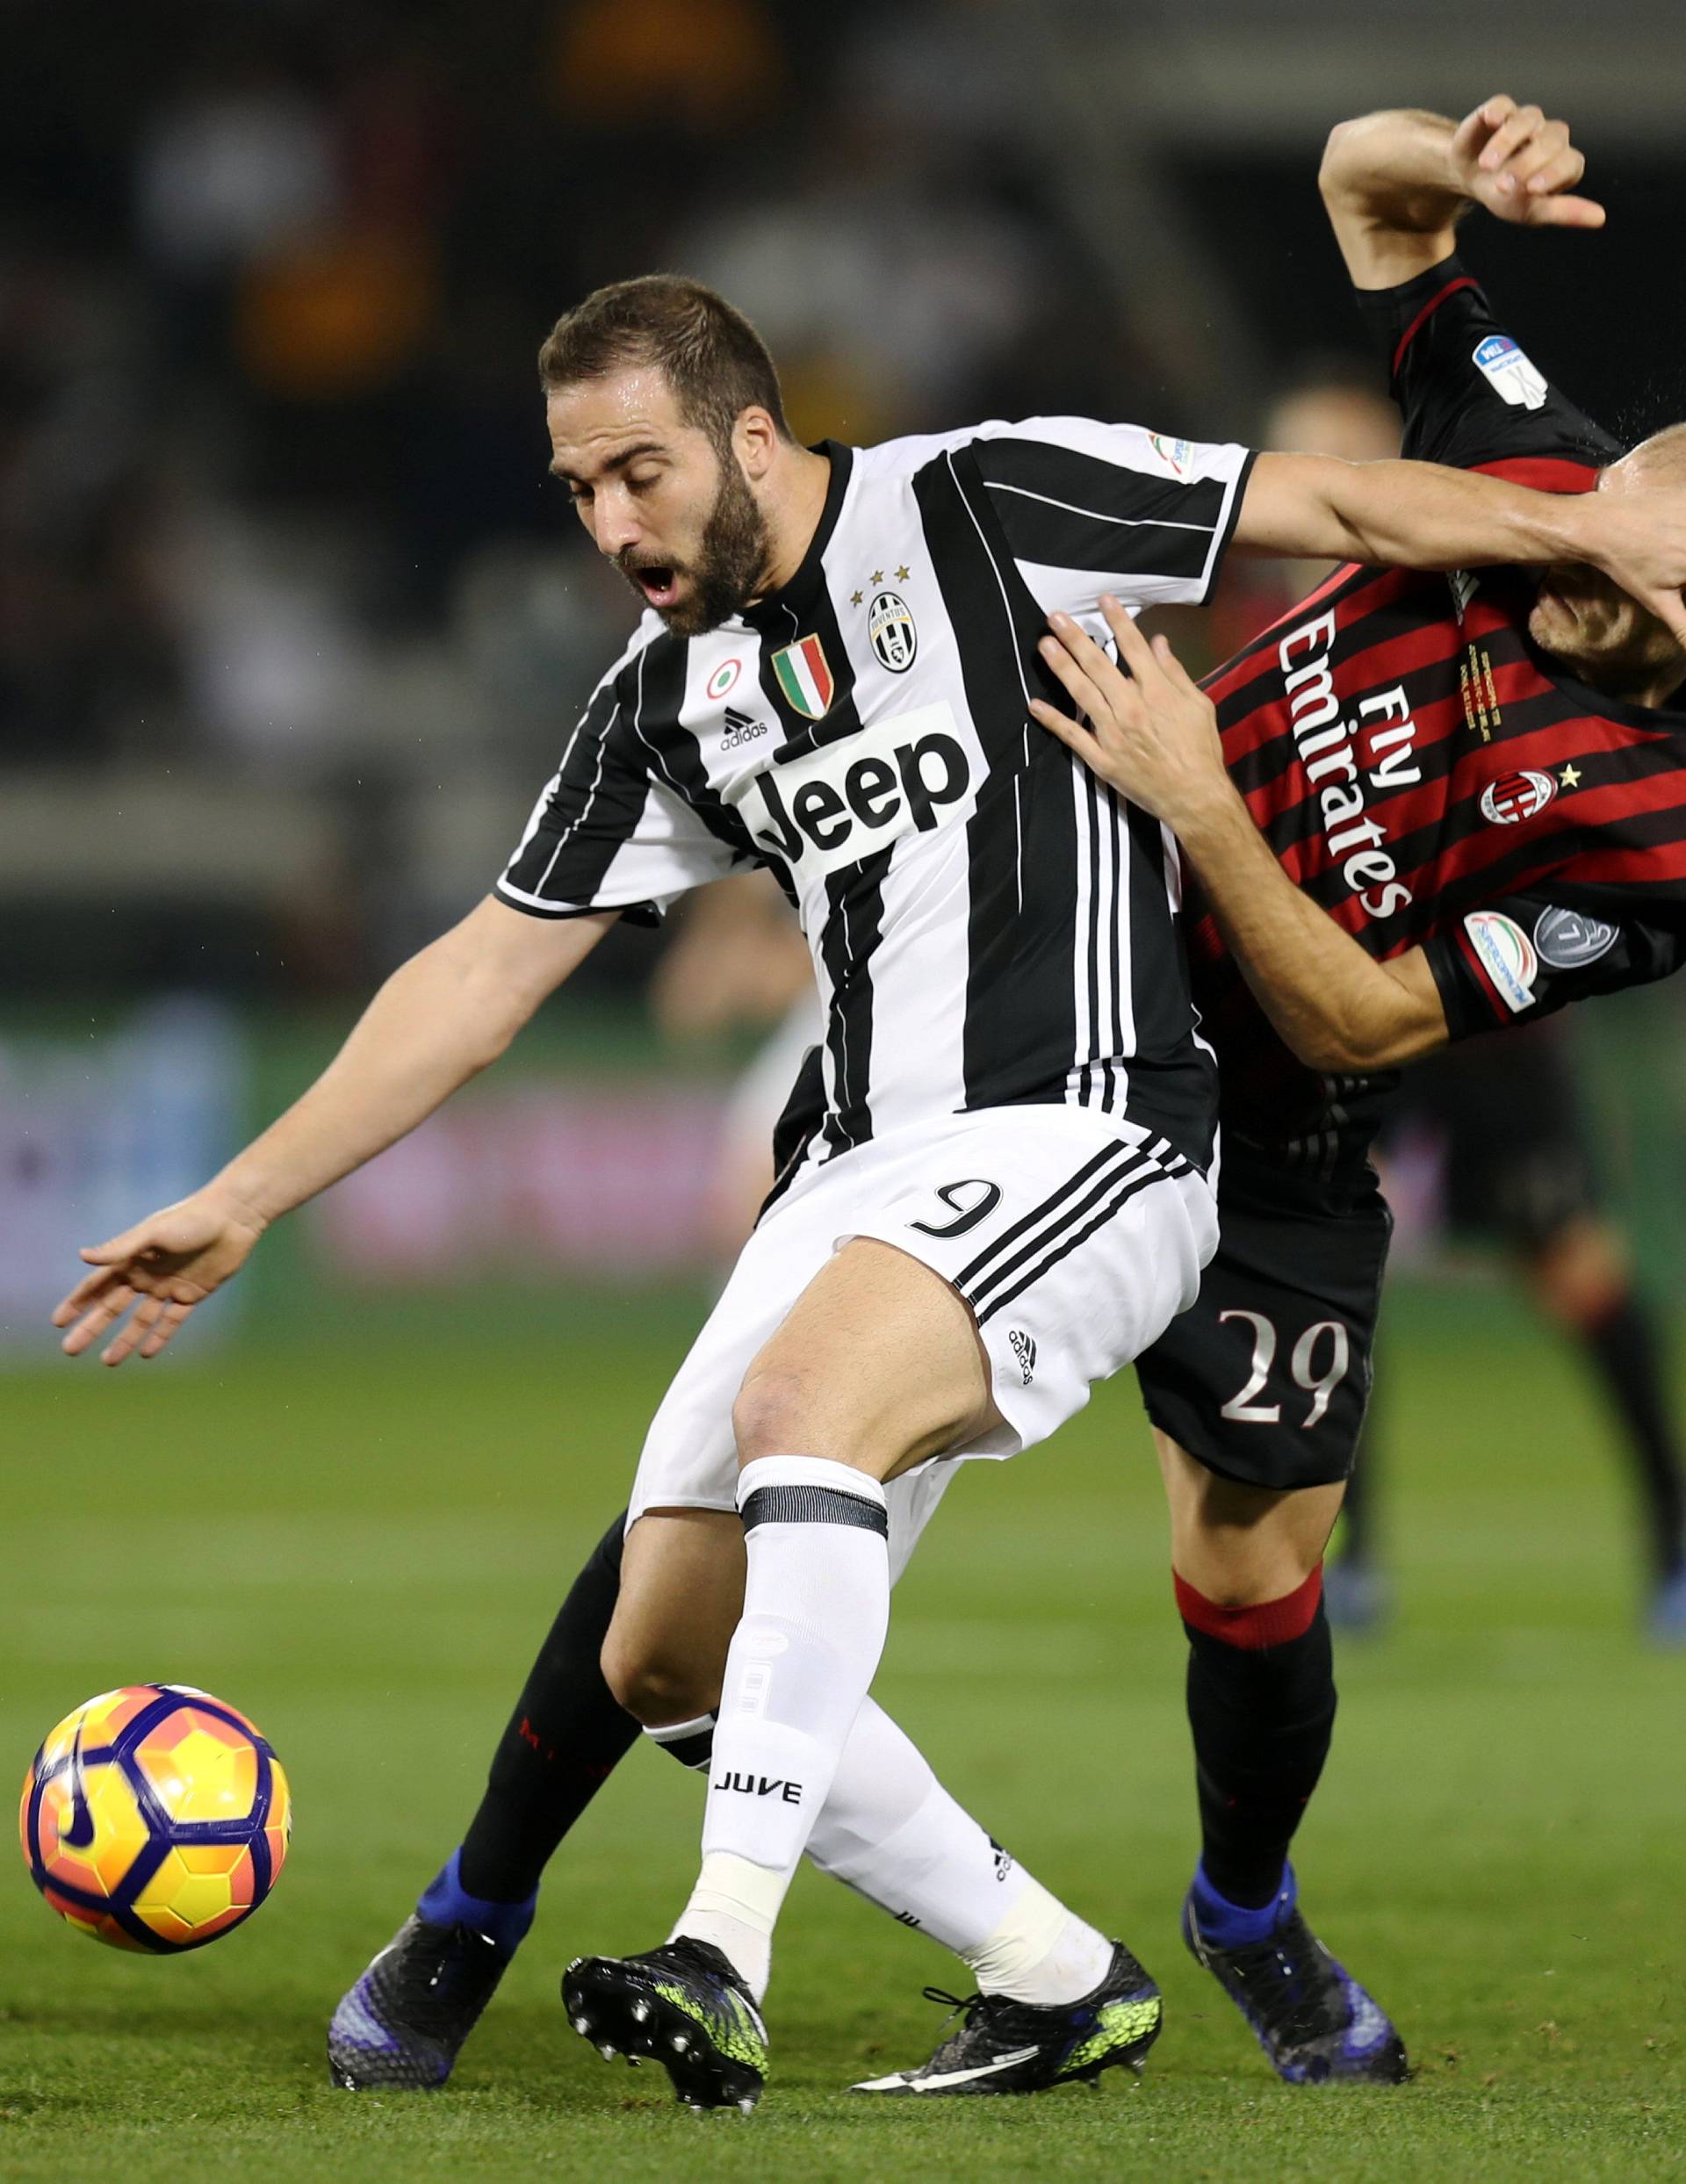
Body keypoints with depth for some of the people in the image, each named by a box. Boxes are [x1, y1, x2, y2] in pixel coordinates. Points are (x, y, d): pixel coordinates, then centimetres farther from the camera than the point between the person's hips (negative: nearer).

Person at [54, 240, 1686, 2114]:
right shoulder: (669, 701, 13)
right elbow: (485, 975, 17)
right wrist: (242, 1202, 15)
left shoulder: (984, 509, -5)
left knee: (801, 1397, -34)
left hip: (1082, 1133, -8)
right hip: (862, 1171, 8)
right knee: (666, 1657, 1)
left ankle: (727, 1954, -40)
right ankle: (1067, 1983, 12)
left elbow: (1333, 506, -5)